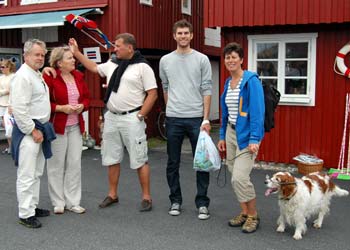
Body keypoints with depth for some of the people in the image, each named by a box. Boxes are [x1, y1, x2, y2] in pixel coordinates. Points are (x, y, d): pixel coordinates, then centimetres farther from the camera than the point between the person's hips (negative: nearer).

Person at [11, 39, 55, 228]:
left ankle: (32, 206, 29)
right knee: (27, 175, -4)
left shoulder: (38, 75, 15)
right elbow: (19, 109, -22)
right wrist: (33, 131, -18)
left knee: (36, 173, 17)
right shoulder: (23, 76, -16)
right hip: (28, 131, -10)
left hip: (39, 129, 10)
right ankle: (25, 214, 4)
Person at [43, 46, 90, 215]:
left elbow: (86, 97, 15)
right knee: (57, 165, 5)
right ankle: (58, 202, 18)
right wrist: (61, 108, -20)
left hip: (75, 126, 6)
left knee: (75, 164, 8)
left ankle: (73, 202, 19)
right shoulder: (49, 77, -12)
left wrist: (82, 106, -5)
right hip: (57, 126, -5)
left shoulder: (78, 76, 7)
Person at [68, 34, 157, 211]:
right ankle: (112, 194, 25)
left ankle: (146, 197, 8)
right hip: (111, 117, 7)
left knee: (140, 160, -2)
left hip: (131, 119, -7)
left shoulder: (142, 67, -8)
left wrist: (140, 116, -14)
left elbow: (152, 94, -10)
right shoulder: (112, 64, 11)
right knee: (112, 159, 13)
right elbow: (94, 68, 27)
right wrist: (76, 52, 23)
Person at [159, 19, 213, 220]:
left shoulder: (202, 59, 0)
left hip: (196, 118, -2)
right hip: (173, 119, 2)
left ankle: (202, 203, 12)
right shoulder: (165, 60, 7)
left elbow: (207, 90, -3)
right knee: (173, 163, 8)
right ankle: (176, 201, 21)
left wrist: (206, 118, -9)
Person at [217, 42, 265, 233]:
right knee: (235, 176, 10)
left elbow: (258, 111, -16)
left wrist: (254, 139, -21)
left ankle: (253, 216, 6)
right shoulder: (228, 82, 11)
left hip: (246, 135, -7)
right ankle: (244, 213, 24)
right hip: (231, 133, 8)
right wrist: (222, 136, 17)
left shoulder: (251, 80, -11)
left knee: (240, 177, -13)